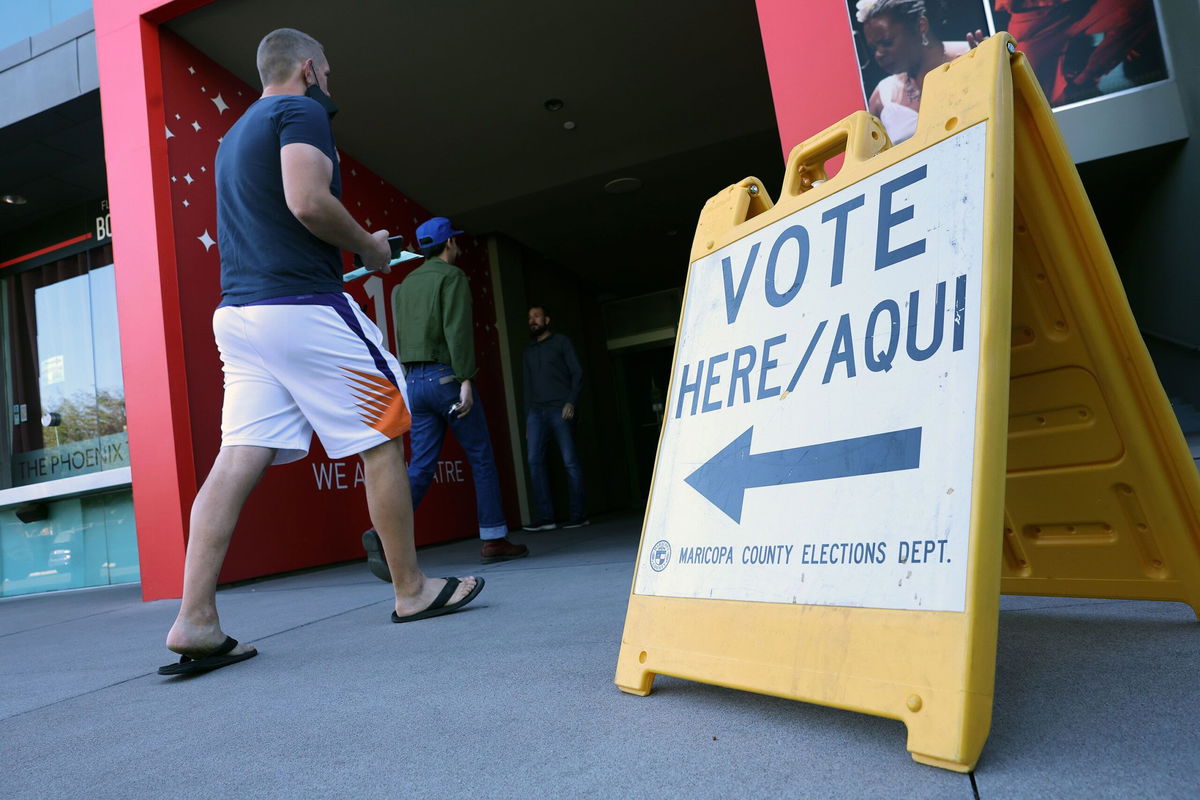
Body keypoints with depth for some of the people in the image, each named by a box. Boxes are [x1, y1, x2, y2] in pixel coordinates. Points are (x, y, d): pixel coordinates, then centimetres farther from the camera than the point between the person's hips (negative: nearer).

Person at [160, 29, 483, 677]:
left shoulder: (235, 134, 28)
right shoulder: (302, 112, -1)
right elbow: (307, 201, -18)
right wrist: (370, 246, -2)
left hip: (236, 311, 9)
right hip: (302, 306, -9)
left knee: (236, 461, -1)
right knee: (382, 442, 1)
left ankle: (195, 622, -6)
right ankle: (411, 592, 10)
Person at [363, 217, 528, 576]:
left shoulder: (405, 284, 19)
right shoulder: (452, 276, -4)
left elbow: (401, 338, 19)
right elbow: (457, 330, -17)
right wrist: (465, 380, -20)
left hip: (413, 381, 6)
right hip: (446, 377, -6)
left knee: (420, 466, 2)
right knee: (482, 458, 5)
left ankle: (385, 535, -17)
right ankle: (494, 540, 11)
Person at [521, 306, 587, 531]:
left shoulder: (561, 342, 9)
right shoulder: (528, 350, 23)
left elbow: (577, 373, 2)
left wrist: (571, 402, -11)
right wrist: (527, 416, 15)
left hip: (560, 410, -4)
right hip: (536, 412, 4)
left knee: (570, 461, -5)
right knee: (534, 460, -9)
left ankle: (577, 514, 1)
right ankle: (544, 517, -7)